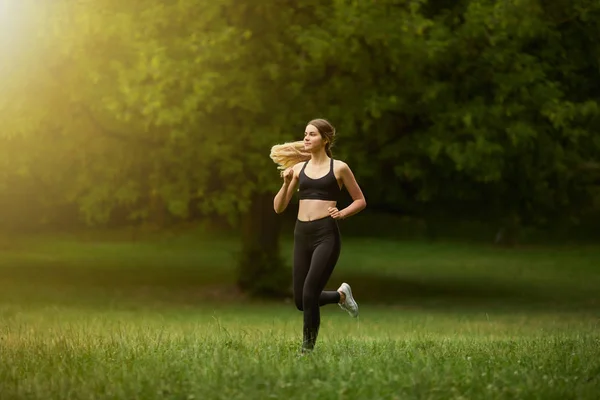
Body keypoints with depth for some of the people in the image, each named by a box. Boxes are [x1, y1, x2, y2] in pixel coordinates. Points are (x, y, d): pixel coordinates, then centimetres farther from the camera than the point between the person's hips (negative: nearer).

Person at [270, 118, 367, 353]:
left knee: (309, 294, -14)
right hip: (302, 234, 5)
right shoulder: (298, 168, 12)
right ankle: (340, 295, 34)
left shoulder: (338, 168, 1)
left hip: (326, 234, -5)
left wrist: (342, 213, -10)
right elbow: (279, 208, 10)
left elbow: (360, 201, 8)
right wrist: (287, 183, -5)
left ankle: (308, 349, 2)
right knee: (300, 301, 6)